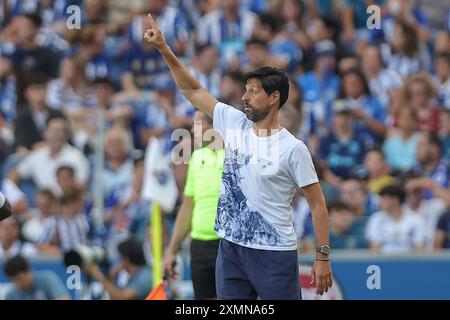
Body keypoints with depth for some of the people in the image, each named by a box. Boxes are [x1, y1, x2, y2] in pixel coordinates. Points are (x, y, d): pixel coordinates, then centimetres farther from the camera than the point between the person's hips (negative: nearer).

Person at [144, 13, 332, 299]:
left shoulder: (293, 149, -9)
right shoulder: (234, 123, 6)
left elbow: (317, 205, -6)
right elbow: (193, 90, 14)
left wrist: (323, 257, -9)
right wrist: (164, 49, 7)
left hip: (275, 253, -5)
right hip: (231, 246, 5)